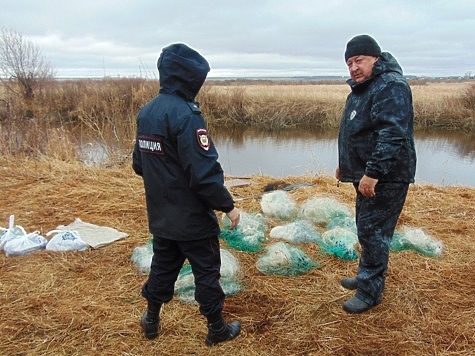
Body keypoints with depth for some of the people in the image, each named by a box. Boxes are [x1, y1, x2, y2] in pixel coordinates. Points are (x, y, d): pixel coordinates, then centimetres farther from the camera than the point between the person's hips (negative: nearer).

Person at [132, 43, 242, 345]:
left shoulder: (147, 112, 5)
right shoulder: (185, 114, -22)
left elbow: (139, 163, 12)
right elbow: (203, 172, -26)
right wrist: (227, 205, -15)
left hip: (161, 216, 8)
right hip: (193, 218, -7)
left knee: (163, 267, 22)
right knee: (207, 272, 9)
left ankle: (151, 321, 37)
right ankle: (217, 329, 25)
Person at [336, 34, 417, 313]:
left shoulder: (391, 86, -17)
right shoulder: (362, 88, 15)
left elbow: (392, 135, -28)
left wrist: (373, 173, -30)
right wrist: (346, 165, 25)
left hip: (386, 178, -10)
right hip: (367, 175, 10)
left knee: (373, 232, -3)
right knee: (368, 230, 20)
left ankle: (370, 292, 12)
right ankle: (368, 277, 37)